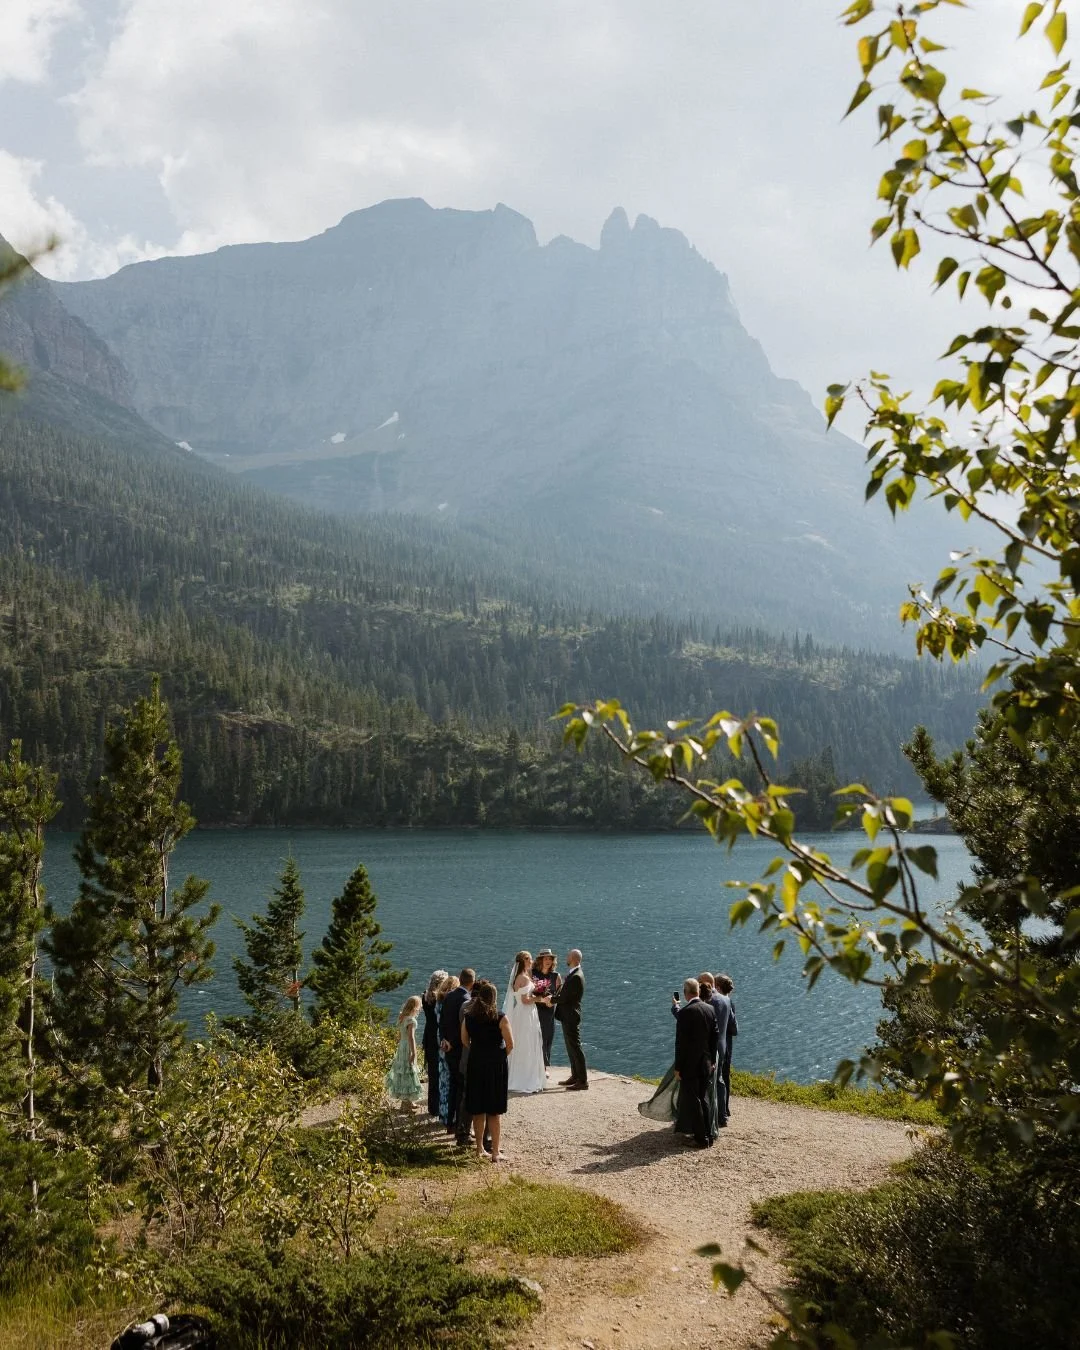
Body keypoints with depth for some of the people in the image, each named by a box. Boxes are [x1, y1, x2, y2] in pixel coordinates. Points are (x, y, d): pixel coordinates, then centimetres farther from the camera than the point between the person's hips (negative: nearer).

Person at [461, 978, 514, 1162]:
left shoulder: (468, 1017, 0)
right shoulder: (500, 1018, -12)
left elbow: (465, 1041, 7)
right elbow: (510, 1045, -11)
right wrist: (501, 1055, 6)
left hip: (475, 1063, 4)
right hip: (496, 1064, -4)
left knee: (478, 1110, 13)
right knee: (495, 1111, 3)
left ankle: (480, 1149, 21)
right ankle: (495, 1152, 6)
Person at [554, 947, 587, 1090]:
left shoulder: (576, 976, -21)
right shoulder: (573, 974, 12)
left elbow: (565, 997, -22)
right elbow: (565, 994, 15)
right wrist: (554, 998, 1)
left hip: (571, 1017, -10)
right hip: (568, 1016, 10)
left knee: (575, 1048, -6)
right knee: (571, 1048, 17)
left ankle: (582, 1081, -3)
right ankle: (575, 1077, 25)